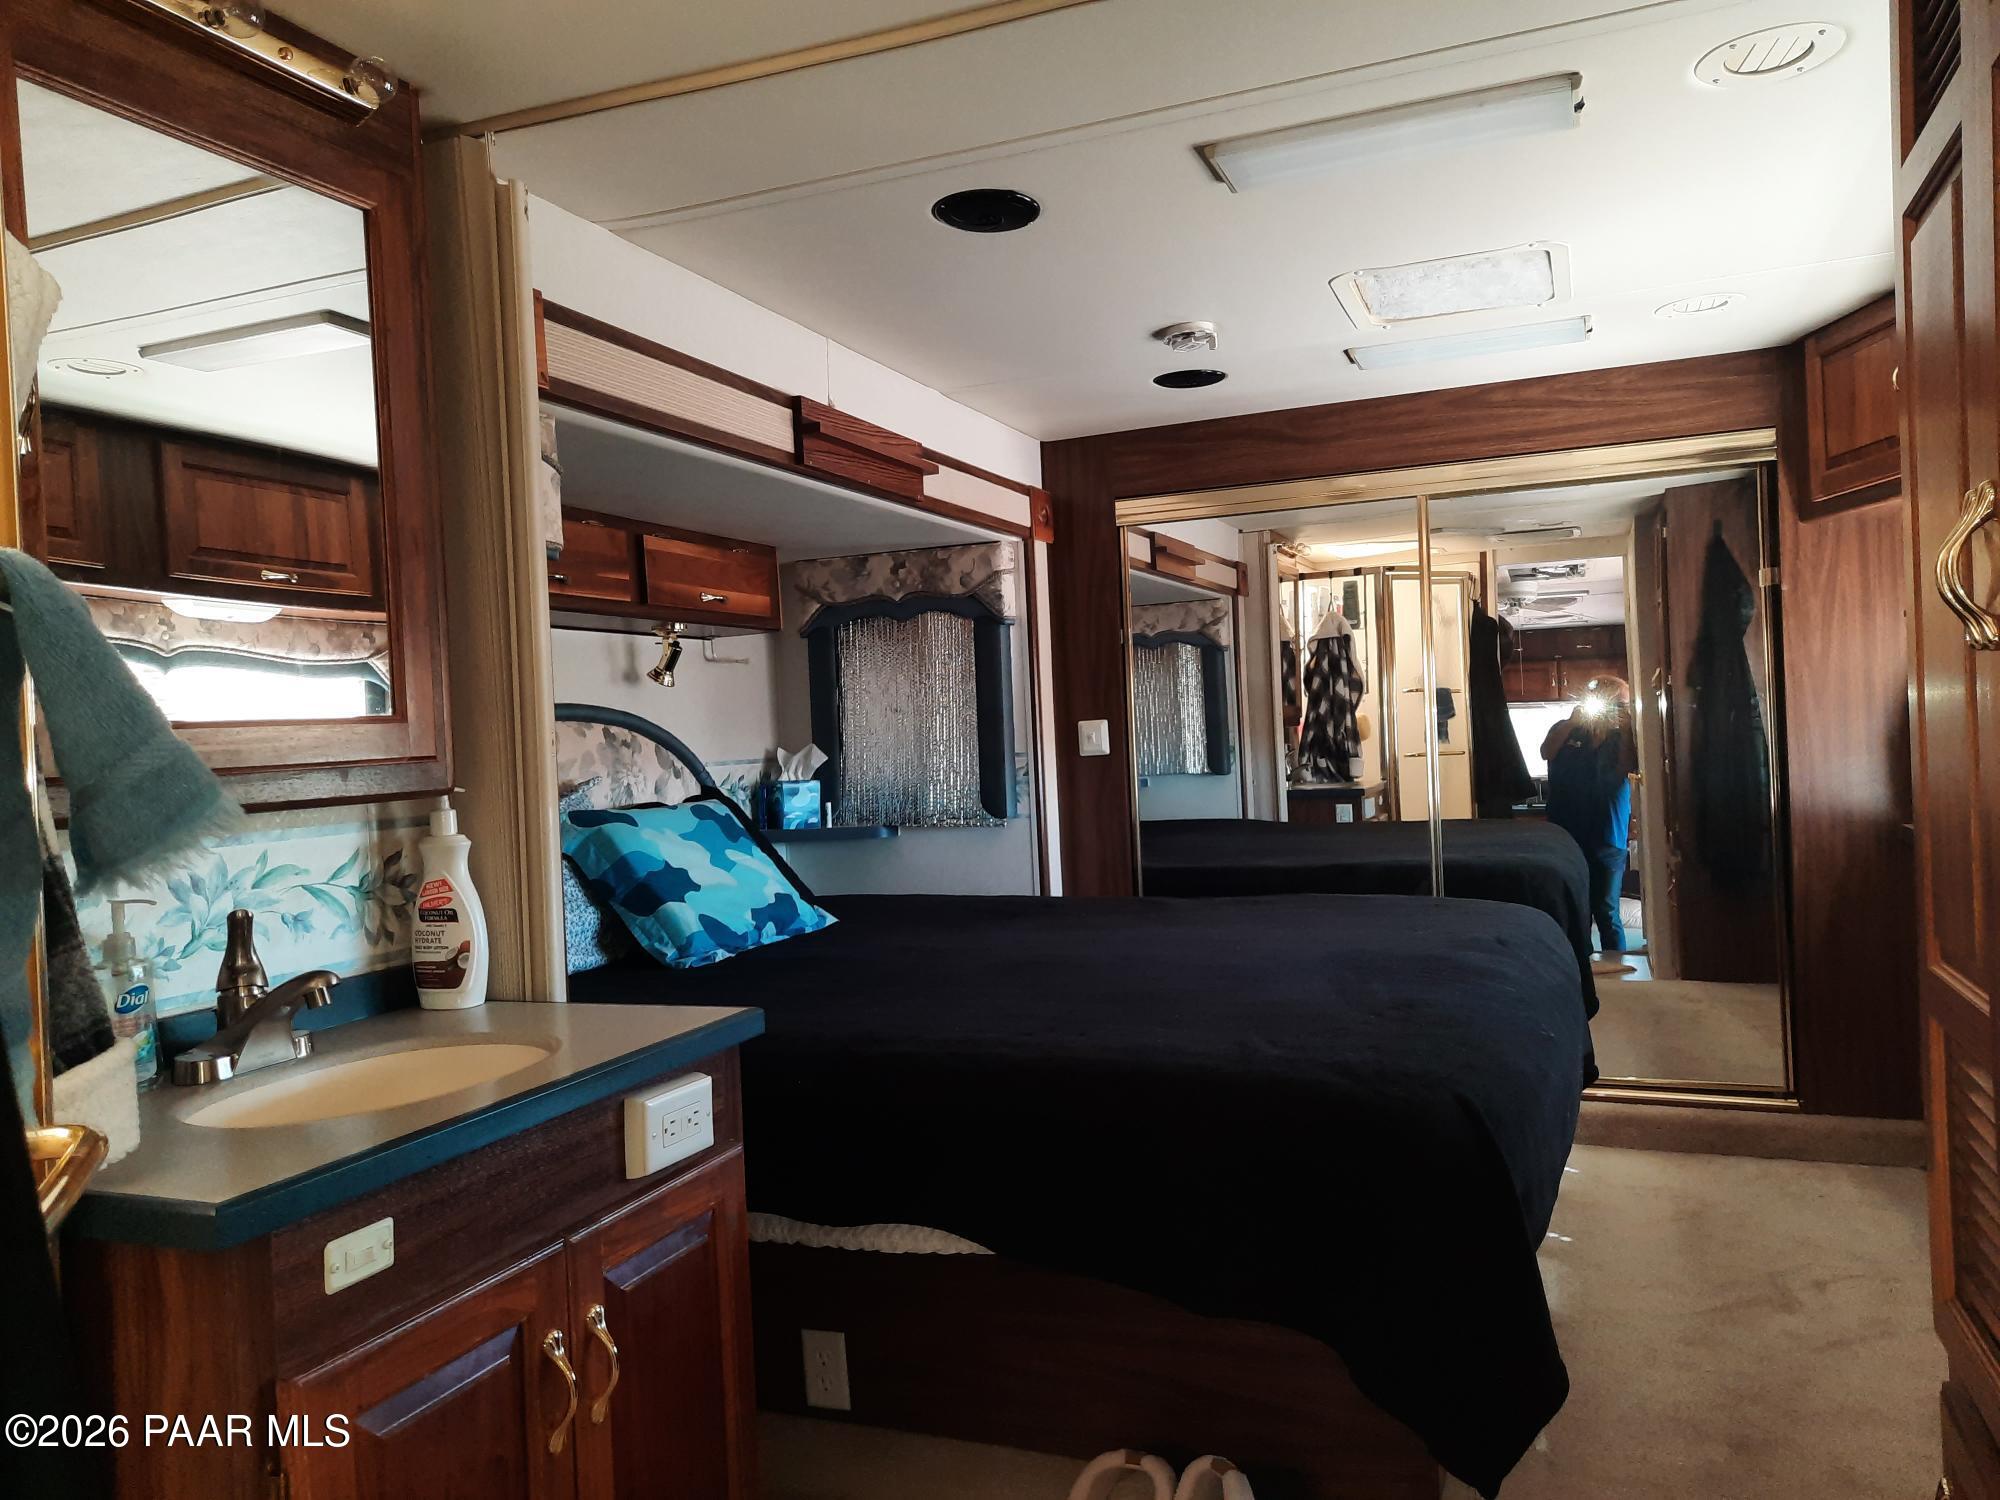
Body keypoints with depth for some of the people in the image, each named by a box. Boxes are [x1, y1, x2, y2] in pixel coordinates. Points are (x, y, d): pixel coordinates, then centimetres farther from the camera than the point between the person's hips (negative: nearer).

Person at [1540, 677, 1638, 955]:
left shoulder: (1620, 739, 7)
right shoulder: (1565, 730, 8)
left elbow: (1626, 769, -12)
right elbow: (1546, 752, -11)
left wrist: (1625, 730, -16)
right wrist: (1571, 722, -18)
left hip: (1606, 840, -1)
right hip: (1565, 837, 1)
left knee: (1606, 912, -2)